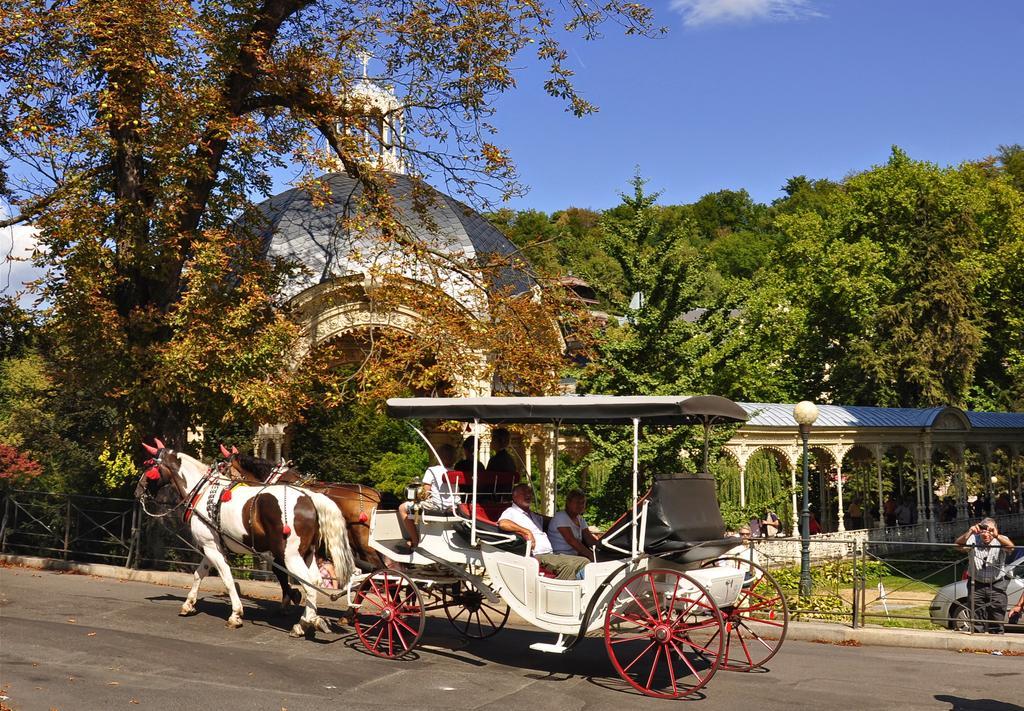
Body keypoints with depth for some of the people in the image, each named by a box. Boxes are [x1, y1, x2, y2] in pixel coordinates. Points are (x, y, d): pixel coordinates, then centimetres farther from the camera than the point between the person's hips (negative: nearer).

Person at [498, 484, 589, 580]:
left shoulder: (534, 516, 32)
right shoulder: (511, 512, 4)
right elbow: (503, 523, -19)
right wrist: (526, 532, -21)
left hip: (551, 554, 9)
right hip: (537, 557, -9)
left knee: (584, 562, -11)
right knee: (568, 565, -32)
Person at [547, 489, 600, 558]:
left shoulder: (580, 519, 16)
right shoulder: (561, 517, -11)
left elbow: (589, 538, 7)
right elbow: (571, 541, -20)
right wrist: (590, 555, -25)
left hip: (575, 555, 8)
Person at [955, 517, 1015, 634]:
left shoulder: (1000, 541, -7)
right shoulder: (973, 540, -6)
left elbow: (1010, 547, -29)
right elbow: (959, 545, -24)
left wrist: (996, 536, -47)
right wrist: (969, 532, -42)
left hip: (997, 586, -1)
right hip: (976, 585, 1)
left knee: (997, 619, 4)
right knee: (977, 620, 10)